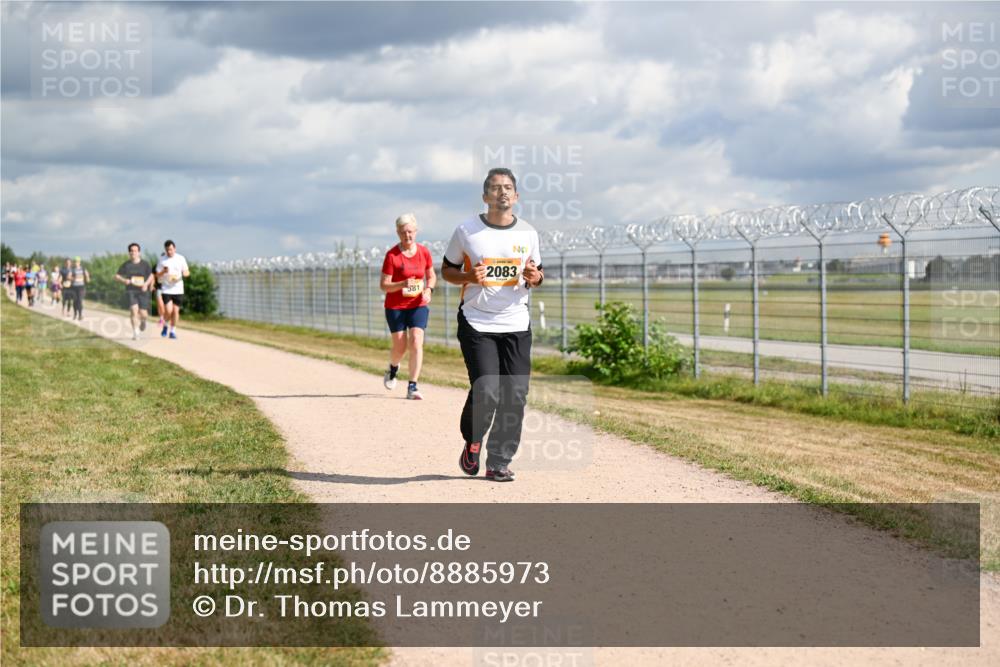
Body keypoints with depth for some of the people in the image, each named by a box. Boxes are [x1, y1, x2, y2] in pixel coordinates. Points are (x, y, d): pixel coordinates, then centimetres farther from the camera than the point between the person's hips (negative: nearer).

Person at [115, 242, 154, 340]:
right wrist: (124, 280, -13)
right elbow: (117, 276, 8)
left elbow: (151, 276, 12)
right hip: (131, 291, 0)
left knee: (143, 313, -5)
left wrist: (146, 283, -8)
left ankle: (142, 320, 35)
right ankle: (136, 333, -11)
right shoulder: (126, 265, 3)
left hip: (143, 291, 0)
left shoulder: (145, 264, 3)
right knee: (134, 310, -18)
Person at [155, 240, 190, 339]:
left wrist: (185, 273, -15)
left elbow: (187, 272, 9)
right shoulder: (162, 260, 1)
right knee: (168, 310, -12)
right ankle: (165, 326, 16)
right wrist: (163, 272, -20)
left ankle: (173, 331, 15)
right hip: (166, 289, -1)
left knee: (175, 310, 1)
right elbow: (157, 276, 2)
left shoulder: (181, 258, 3)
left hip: (178, 289, 1)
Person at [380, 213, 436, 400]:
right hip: (395, 307, -2)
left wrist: (428, 289, -8)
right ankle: (393, 368, 39)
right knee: (400, 347, 3)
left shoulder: (424, 252, 0)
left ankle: (412, 387, -12)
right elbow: (383, 285, -12)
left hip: (418, 305, 2)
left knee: (416, 343, -14)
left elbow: (432, 276, 13)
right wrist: (402, 284, -29)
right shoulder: (392, 255, -11)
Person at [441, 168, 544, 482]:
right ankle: (472, 443, 16)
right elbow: (447, 270, 8)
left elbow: (536, 273, 19)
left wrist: (535, 277, -6)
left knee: (515, 396, -3)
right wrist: (469, 277, -13)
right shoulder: (466, 231, -1)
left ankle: (499, 463, 9)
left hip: (516, 324, 3)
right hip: (476, 323, -3)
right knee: (486, 391, -14)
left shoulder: (528, 233, 7)